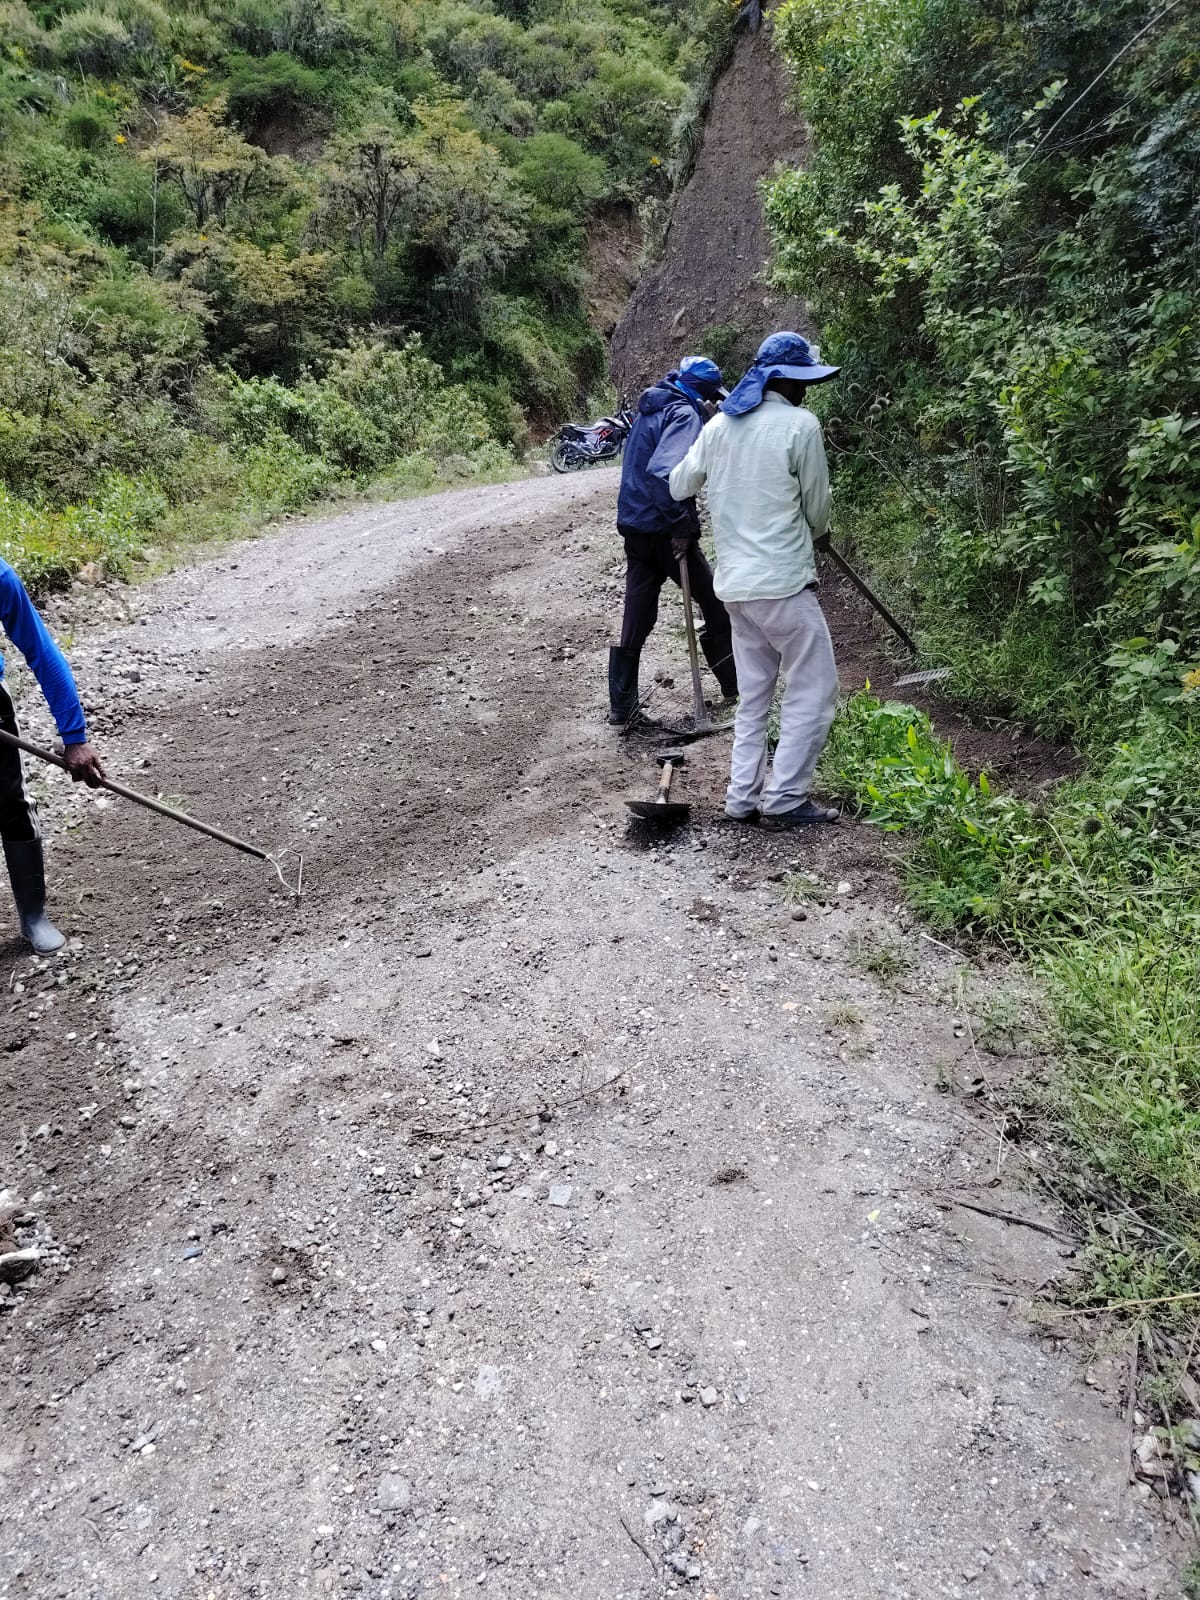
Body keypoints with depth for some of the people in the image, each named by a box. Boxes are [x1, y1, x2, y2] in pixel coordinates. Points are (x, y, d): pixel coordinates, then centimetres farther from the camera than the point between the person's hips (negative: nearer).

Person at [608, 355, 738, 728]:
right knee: (716, 606, 10)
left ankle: (621, 708, 10)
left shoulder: (651, 409, 15)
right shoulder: (684, 414, -13)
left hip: (635, 529, 8)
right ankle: (734, 687, 21)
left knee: (636, 619, 9)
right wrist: (682, 526, -23)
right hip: (664, 531, -8)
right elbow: (662, 473, -28)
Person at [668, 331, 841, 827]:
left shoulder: (719, 425, 10)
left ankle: (743, 797, 16)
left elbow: (679, 486, 21)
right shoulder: (800, 424, -8)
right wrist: (815, 534, 22)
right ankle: (785, 798, 1)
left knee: (753, 695, 15)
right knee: (812, 692, 2)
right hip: (783, 582, -7)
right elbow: (817, 508, 0)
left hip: (735, 582, 7)